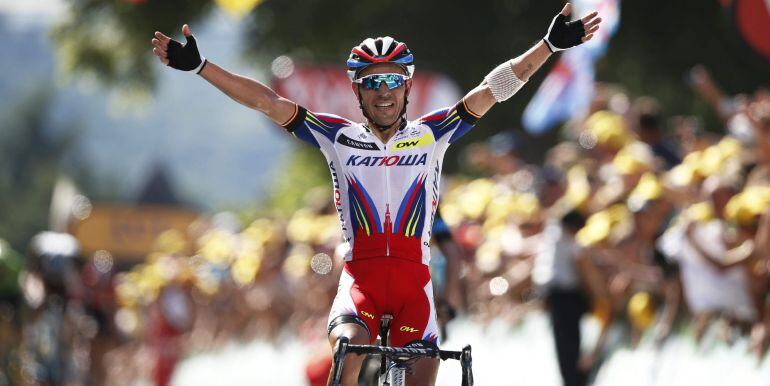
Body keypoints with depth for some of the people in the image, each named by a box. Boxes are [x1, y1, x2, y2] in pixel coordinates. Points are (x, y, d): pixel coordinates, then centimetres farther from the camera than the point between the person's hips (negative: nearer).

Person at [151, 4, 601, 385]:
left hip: (413, 279, 1)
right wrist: (198, 65, -3)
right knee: (350, 350, -29)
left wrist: (550, 45, -5)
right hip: (360, 275, -1)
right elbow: (265, 100, 3)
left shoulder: (431, 135, 9)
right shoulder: (339, 137, 7)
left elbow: (492, 89, 3)